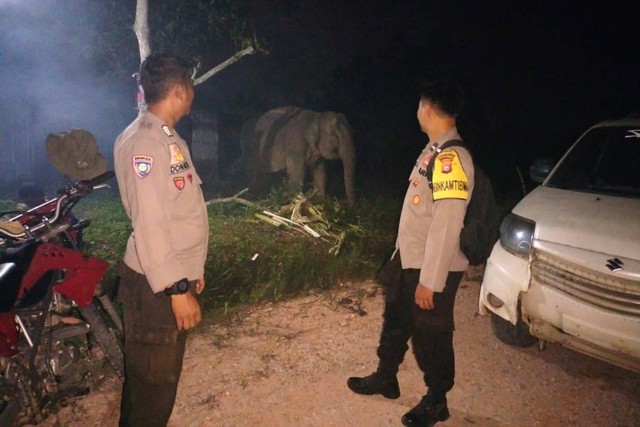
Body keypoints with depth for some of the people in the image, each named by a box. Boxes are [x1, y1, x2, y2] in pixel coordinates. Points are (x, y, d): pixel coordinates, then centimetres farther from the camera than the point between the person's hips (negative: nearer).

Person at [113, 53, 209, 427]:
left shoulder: (169, 137, 13)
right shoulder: (144, 142, -19)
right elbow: (149, 224, -24)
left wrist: (192, 269, 18)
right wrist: (176, 289, -22)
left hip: (176, 275, 9)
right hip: (155, 285, -9)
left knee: (165, 374, 21)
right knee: (152, 382, 5)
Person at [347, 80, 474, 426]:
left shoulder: (451, 158, -24)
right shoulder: (433, 149, 6)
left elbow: (446, 227, -26)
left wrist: (430, 281, -22)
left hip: (432, 268, -9)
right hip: (407, 258, 9)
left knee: (430, 336, 10)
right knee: (395, 320, 23)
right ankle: (385, 378, 45)